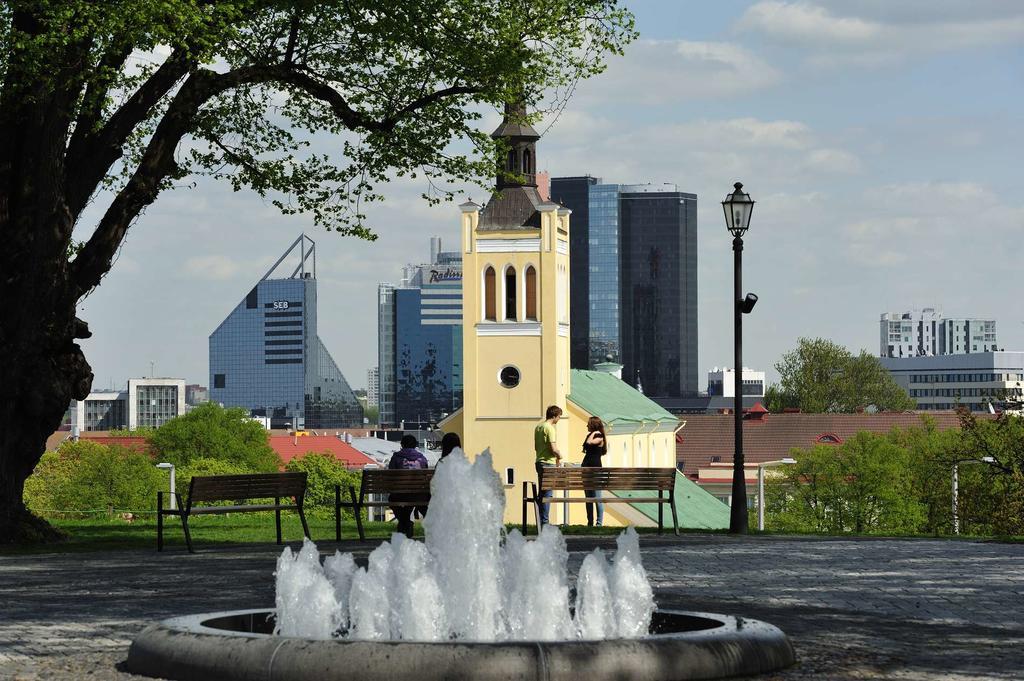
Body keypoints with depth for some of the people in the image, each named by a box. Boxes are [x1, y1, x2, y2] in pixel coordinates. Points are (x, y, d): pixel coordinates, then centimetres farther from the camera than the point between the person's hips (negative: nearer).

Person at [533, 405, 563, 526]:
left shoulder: (538, 427, 13)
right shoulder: (550, 428, -14)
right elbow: (554, 449, -20)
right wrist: (559, 457, 1)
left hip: (539, 461, 9)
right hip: (548, 463, -9)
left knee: (542, 492, 13)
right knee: (547, 493, -5)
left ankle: (541, 520, 16)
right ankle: (544, 521, -5)